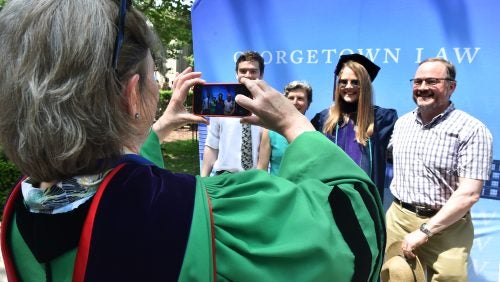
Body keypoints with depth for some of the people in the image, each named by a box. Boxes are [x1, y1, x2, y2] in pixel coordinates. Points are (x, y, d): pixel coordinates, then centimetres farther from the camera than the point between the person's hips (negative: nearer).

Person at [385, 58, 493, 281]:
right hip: (397, 218, 5)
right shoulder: (402, 123, 6)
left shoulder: (471, 130, -12)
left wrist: (424, 232, -18)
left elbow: (469, 194, -17)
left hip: (446, 227, -4)